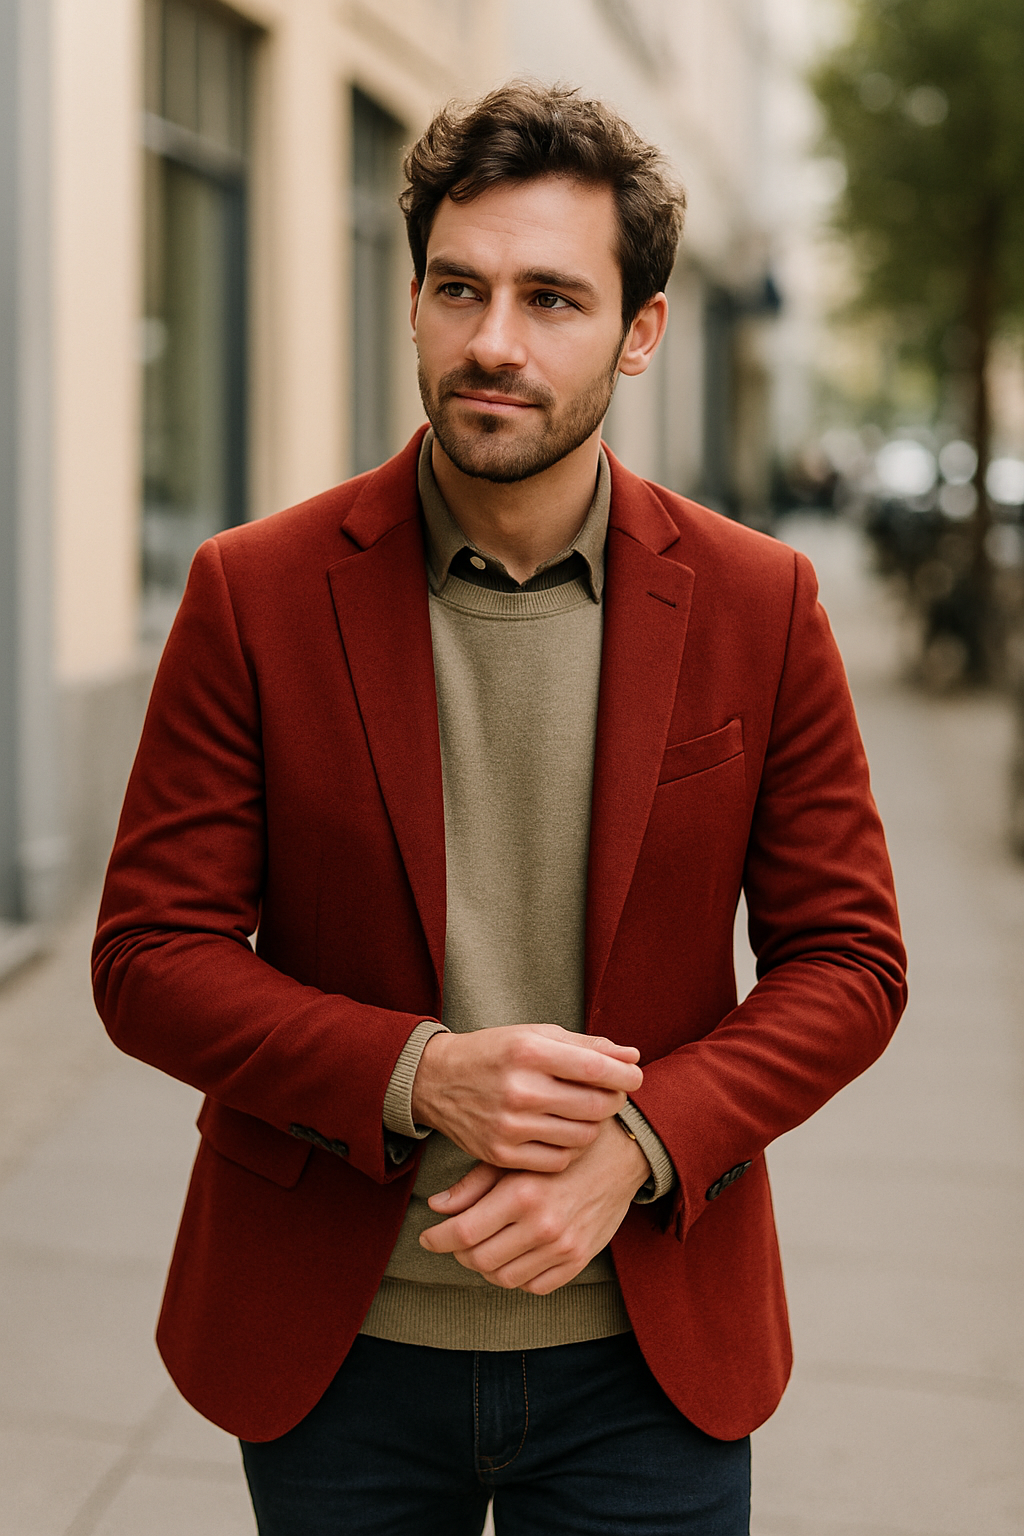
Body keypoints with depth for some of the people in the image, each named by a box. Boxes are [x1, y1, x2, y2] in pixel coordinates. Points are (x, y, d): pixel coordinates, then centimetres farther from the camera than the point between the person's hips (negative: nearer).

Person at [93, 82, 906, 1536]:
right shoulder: (255, 593, -6)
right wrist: (413, 1075, -20)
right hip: (332, 1352, 0)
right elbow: (150, 954, -5)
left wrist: (640, 1145, -16)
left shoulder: (758, 604, -4)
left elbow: (847, 959, -1)